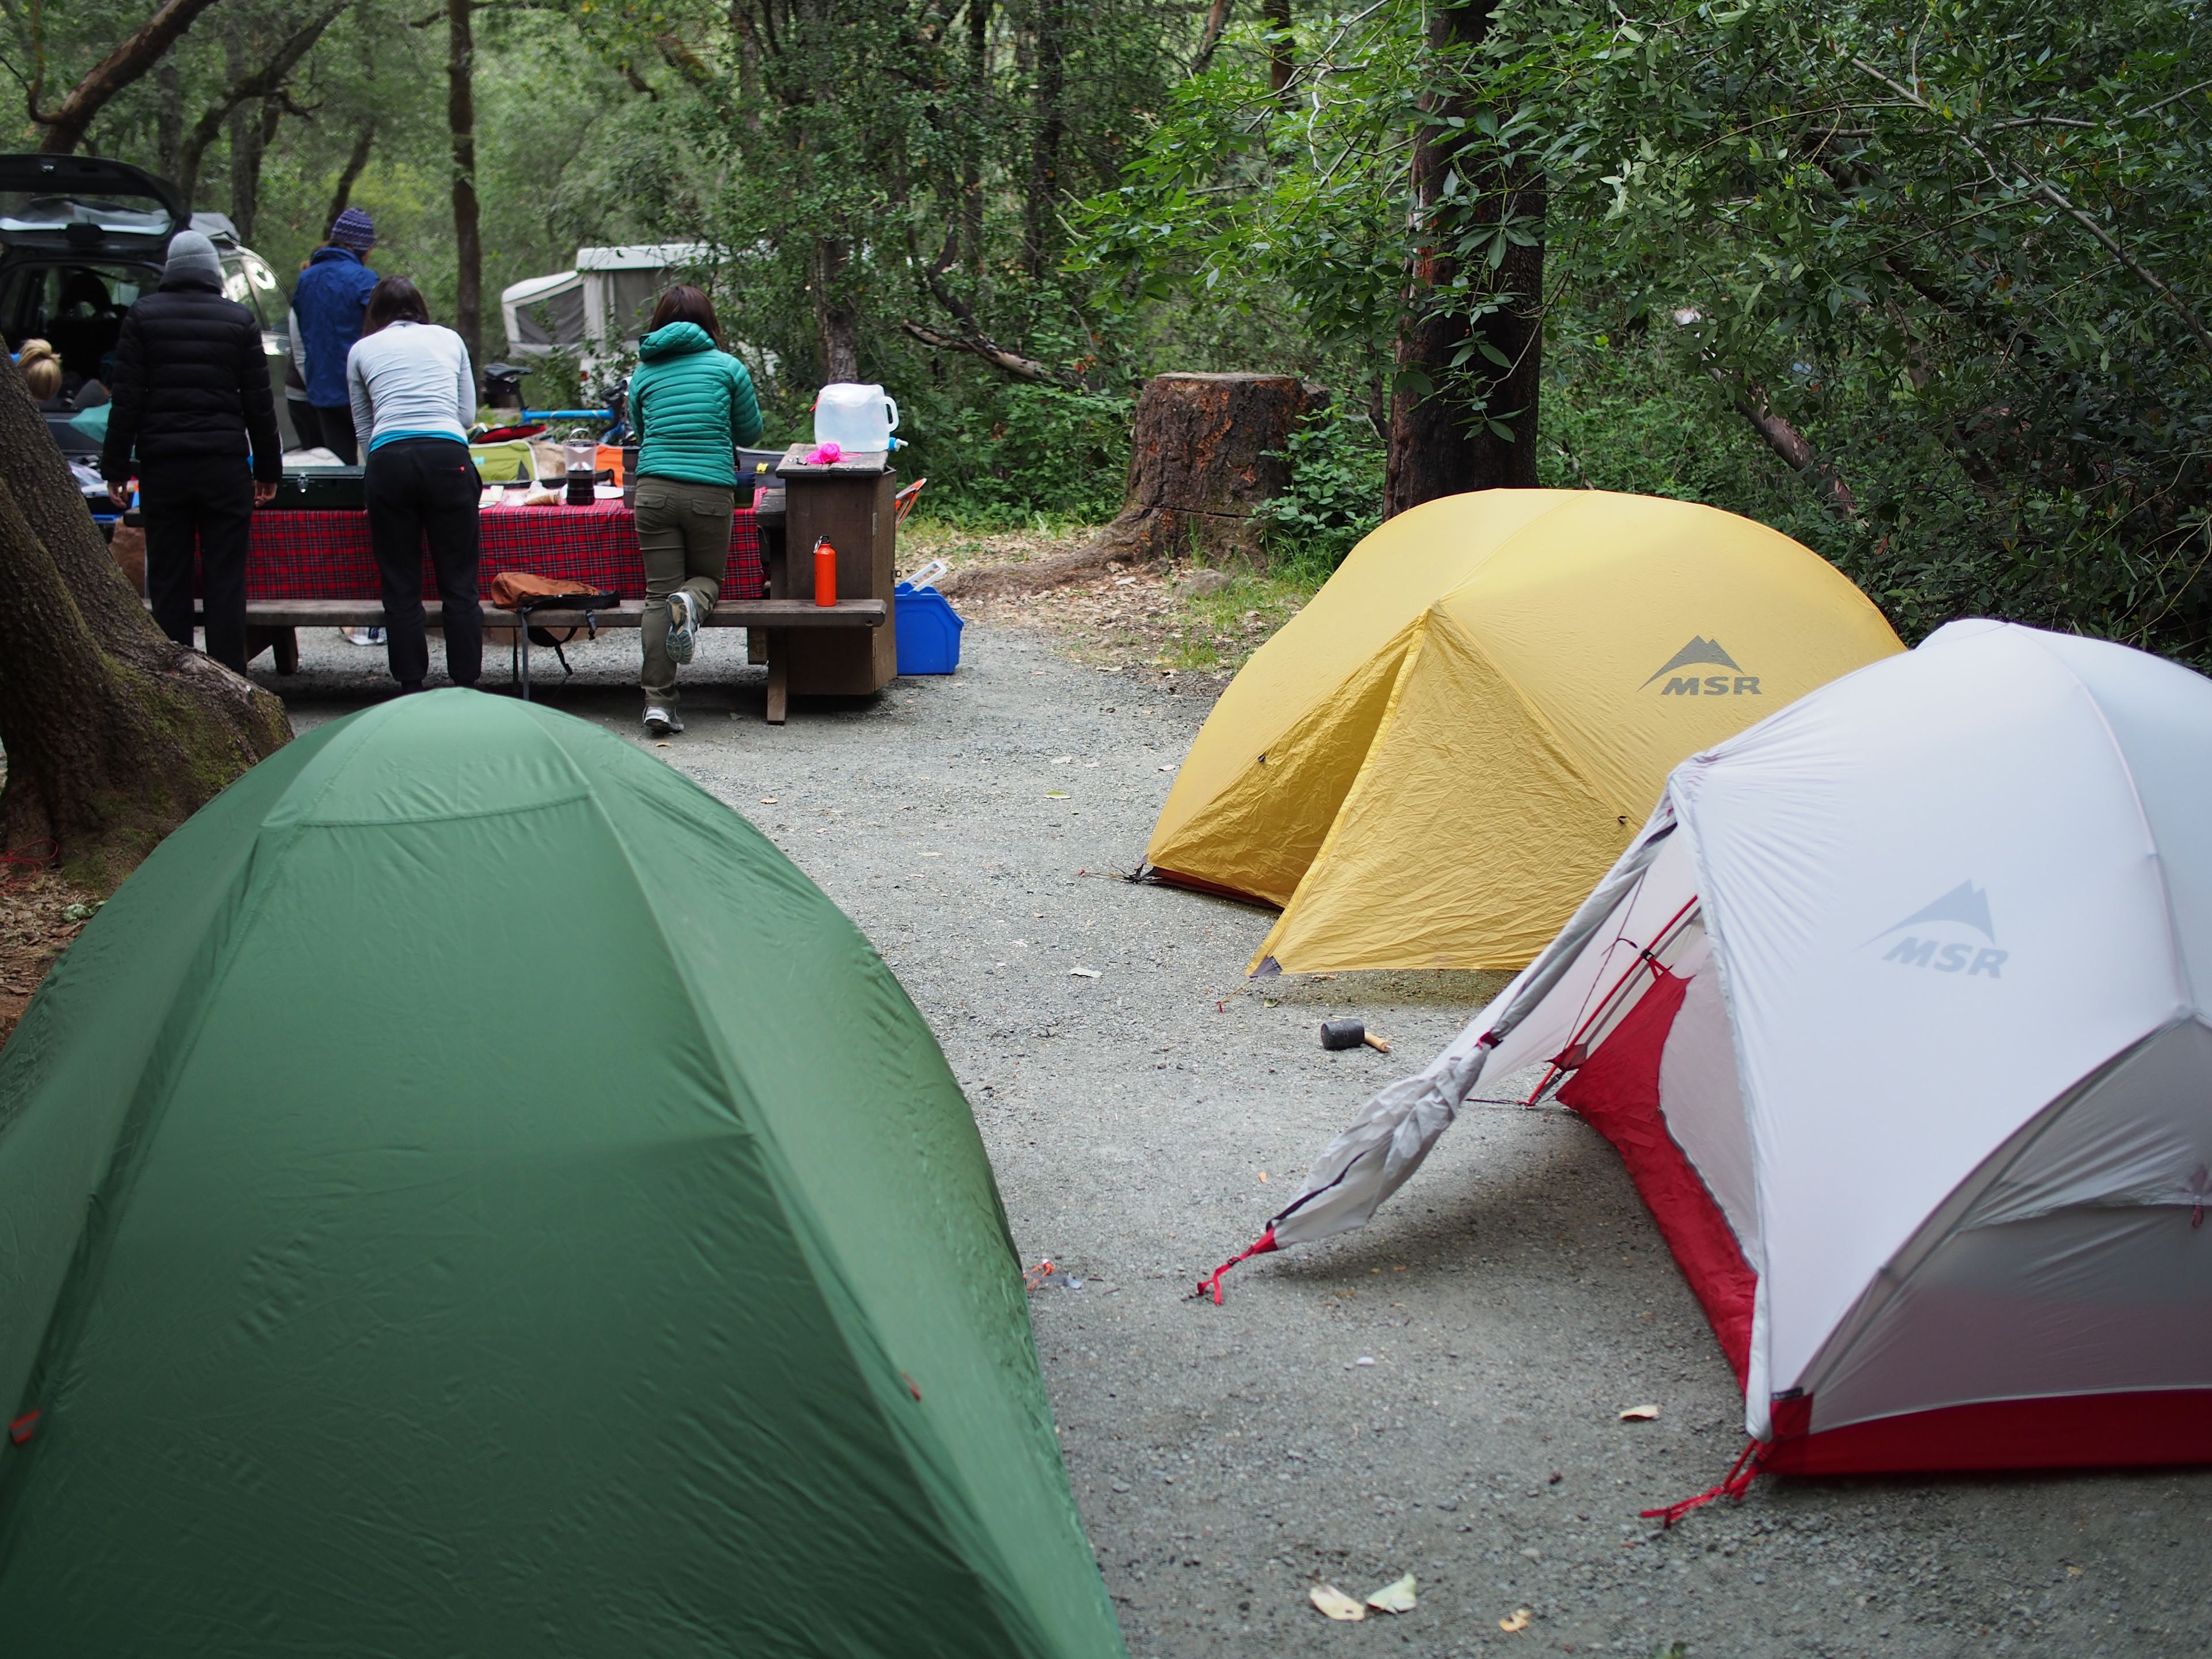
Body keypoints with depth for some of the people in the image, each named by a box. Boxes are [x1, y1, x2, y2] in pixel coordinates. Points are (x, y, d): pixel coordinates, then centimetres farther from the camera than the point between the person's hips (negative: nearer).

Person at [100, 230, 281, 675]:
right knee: (226, 580, 2)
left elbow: (126, 399, -1)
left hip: (162, 466, 0)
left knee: (168, 580, 6)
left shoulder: (143, 316, 2)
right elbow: (259, 404, 3)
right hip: (225, 464, 0)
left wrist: (115, 468, 2)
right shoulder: (239, 320, 2)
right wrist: (268, 470, 10)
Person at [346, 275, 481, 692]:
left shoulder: (362, 350, 18)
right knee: (459, 584, 4)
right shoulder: (449, 339, 20)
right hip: (448, 456, 0)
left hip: (388, 461, 0)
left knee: (400, 587, 7)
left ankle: (411, 689, 8)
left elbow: (363, 426, 21)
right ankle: (466, 688, 4)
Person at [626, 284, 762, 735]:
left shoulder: (644, 373, 11)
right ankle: (690, 603, -18)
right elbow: (751, 431, 13)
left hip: (654, 490, 1)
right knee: (708, 577, 19)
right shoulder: (727, 367, 5)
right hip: (712, 492, -1)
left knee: (657, 595, 3)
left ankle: (658, 701, -5)